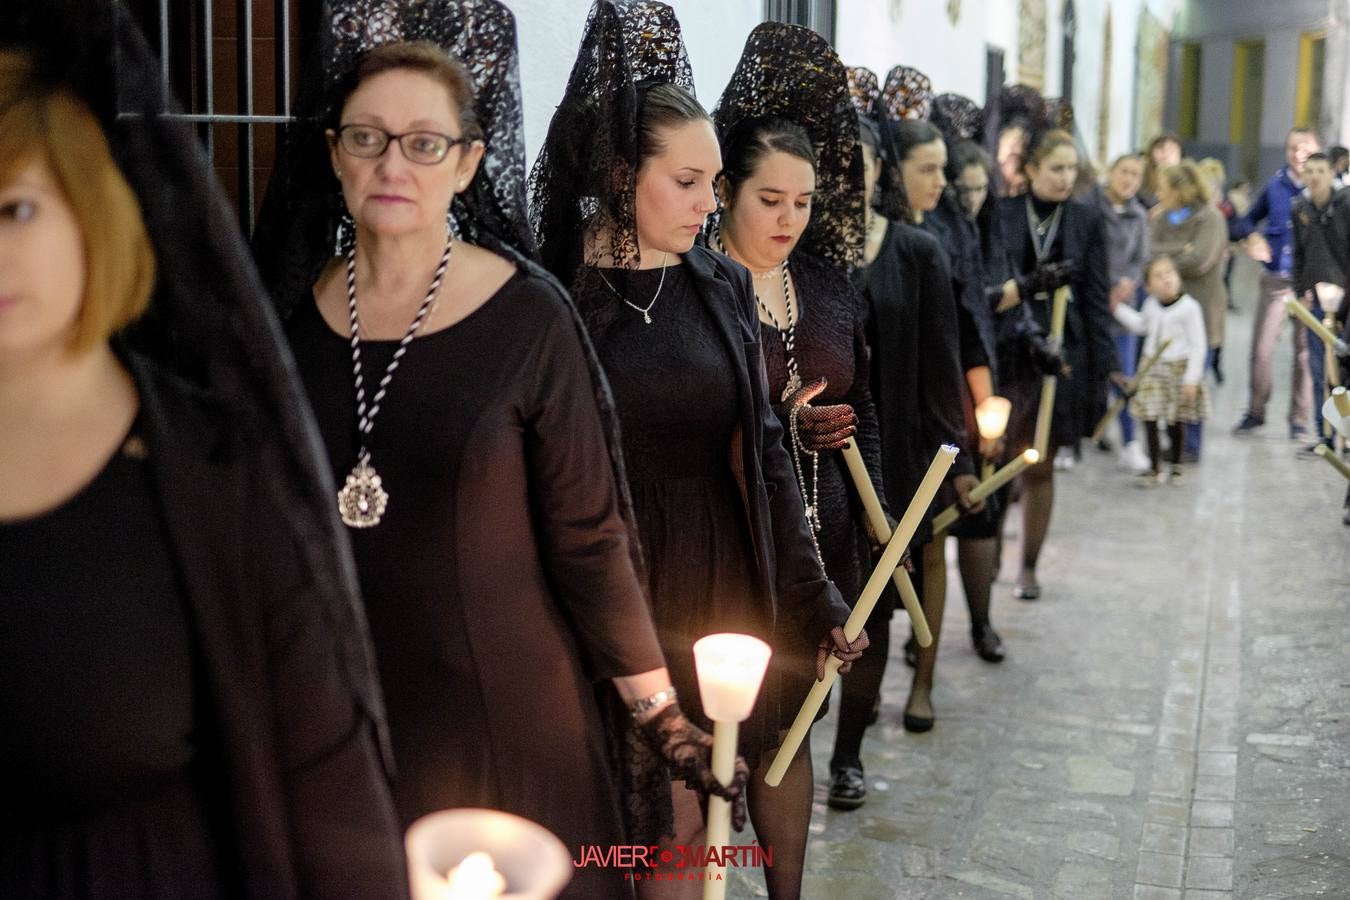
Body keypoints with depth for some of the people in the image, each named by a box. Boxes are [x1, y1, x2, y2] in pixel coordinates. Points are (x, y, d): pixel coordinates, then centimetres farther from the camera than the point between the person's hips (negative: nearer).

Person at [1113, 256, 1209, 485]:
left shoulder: (1189, 307, -14)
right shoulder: (1151, 304, 3)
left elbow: (1198, 345, -12)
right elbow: (1141, 325, 25)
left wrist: (1192, 378, -15)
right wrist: (1118, 306, 18)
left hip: (1178, 369, -5)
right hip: (1152, 368, 5)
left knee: (1174, 423, 4)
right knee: (1149, 419, 2)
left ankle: (1176, 468, 22)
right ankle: (1155, 468, 15)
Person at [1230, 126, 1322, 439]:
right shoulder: (1275, 186, 4)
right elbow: (1249, 219, 17)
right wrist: (1252, 235, -4)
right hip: (1277, 280, 2)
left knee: (1305, 351, 4)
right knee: (1262, 349, 2)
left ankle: (1299, 419, 15)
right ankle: (1255, 411, 17)